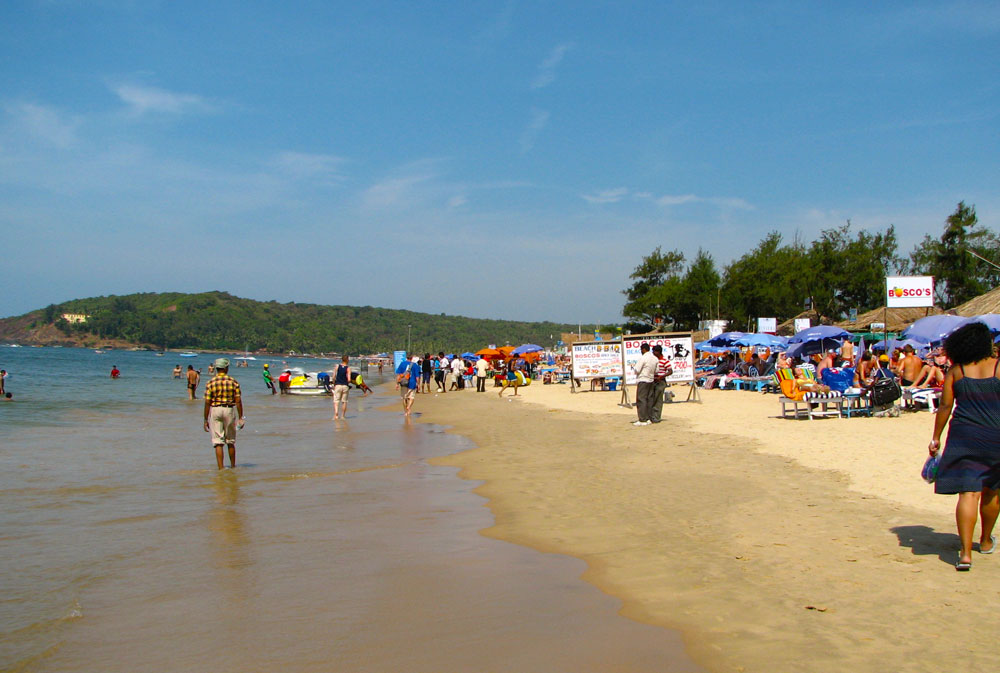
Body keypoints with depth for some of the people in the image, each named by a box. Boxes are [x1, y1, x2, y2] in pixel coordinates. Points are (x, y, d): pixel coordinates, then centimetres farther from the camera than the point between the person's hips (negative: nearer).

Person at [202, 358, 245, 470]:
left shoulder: (210, 383, -3)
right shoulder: (233, 381, -2)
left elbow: (207, 403, -4)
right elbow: (238, 401, -4)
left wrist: (206, 420, 2)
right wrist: (240, 417, 3)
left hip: (215, 411, -1)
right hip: (230, 410, 1)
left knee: (218, 442, 1)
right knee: (231, 441, 14)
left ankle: (221, 468, -4)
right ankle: (233, 466, 25)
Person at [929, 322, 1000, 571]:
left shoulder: (955, 371, 1)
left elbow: (945, 406, 1)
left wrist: (936, 438, 8)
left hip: (964, 437, 0)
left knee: (968, 493, -3)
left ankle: (965, 552, -12)